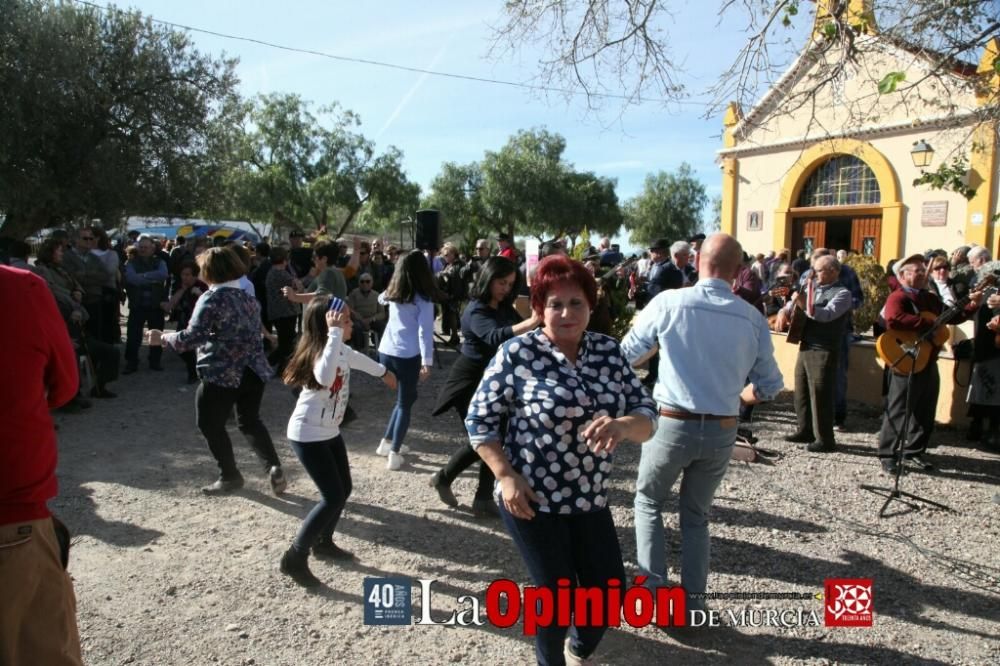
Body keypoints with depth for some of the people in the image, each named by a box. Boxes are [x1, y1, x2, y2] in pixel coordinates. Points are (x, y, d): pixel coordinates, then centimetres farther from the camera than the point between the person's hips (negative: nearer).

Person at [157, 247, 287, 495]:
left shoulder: (211, 299, -11)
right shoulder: (249, 297, 11)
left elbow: (192, 337, -18)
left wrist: (163, 338, -4)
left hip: (221, 373, -7)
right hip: (255, 371, 7)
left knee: (210, 425, 12)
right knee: (249, 421, 21)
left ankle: (230, 476, 18)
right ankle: (273, 467, 6)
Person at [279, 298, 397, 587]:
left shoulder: (340, 349, 2)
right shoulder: (319, 352, -27)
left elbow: (356, 358, 27)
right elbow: (325, 377, -52)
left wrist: (383, 371, 44)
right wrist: (335, 332, -47)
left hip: (329, 431, 9)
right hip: (307, 435, -9)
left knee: (344, 489, 16)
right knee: (333, 497, -10)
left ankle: (323, 542, 37)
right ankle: (294, 558, 5)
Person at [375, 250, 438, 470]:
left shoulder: (391, 293, 7)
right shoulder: (423, 298, -8)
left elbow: (381, 299, 31)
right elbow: (425, 331, -15)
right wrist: (427, 361, -16)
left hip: (386, 352, 6)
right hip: (408, 356, -5)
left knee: (405, 398, 23)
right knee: (405, 403, 8)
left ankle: (387, 442, 25)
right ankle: (394, 454, 6)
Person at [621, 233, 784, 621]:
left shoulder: (669, 302, -11)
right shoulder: (753, 319, -3)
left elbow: (626, 356, -1)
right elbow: (770, 386, 5)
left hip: (672, 424, -3)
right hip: (722, 432, 3)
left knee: (648, 502, 21)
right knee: (696, 515, 22)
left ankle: (652, 591, 17)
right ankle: (691, 602, 26)